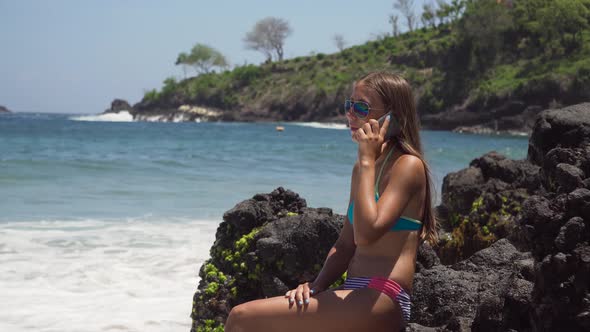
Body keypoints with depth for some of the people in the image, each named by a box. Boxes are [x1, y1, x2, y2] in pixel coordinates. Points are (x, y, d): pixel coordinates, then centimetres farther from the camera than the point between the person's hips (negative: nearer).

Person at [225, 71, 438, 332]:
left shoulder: (408, 165, -7)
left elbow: (366, 234, -21)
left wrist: (367, 161, -13)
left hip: (382, 301, -8)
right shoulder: (364, 167, 19)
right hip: (356, 298, 8)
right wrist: (316, 285, 1)